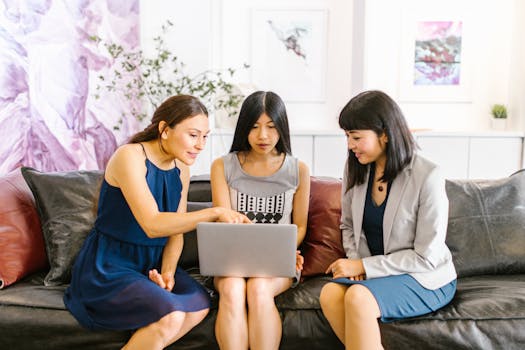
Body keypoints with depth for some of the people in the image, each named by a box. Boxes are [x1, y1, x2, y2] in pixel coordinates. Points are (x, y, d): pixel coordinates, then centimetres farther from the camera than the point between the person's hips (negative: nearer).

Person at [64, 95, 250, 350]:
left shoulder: (181, 170, 5)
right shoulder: (130, 156, -17)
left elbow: (176, 230, 6)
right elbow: (152, 225, -28)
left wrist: (168, 271, -12)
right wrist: (215, 213, -31)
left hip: (150, 264, 7)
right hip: (108, 268, -7)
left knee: (199, 304, -19)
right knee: (171, 315, -28)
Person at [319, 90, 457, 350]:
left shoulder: (427, 176, -17)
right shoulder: (355, 168, 1)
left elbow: (427, 257, -15)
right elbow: (348, 225, 14)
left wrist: (365, 266, -16)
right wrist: (355, 261, -5)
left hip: (426, 279, -5)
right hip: (373, 272, 5)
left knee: (357, 296, -33)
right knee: (329, 294, -27)